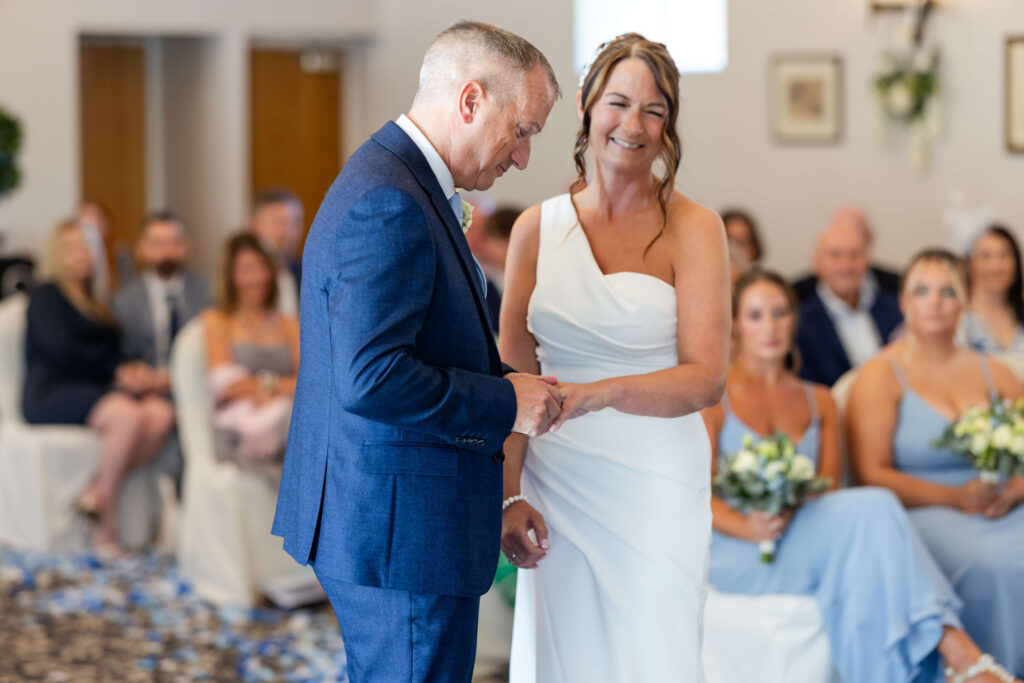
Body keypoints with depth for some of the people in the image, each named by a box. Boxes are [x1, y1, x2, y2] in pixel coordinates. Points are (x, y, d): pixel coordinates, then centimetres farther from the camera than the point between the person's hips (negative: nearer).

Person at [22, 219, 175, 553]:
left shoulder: (94, 305, 26)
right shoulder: (46, 296, 4)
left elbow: (113, 355, 18)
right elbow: (62, 350, -10)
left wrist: (133, 373, -4)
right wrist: (117, 372, -9)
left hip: (94, 390, 7)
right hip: (53, 393, -7)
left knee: (161, 414, -23)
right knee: (128, 416, -35)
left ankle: (97, 492, -22)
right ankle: (107, 523, -25)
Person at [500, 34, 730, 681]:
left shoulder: (692, 228, -3)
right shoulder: (538, 228, 7)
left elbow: (706, 378, -9)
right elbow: (514, 377, 8)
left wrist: (600, 393, -25)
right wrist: (508, 495, -2)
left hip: (655, 486, -3)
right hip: (555, 481, 3)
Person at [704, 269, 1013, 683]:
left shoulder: (818, 401, 23)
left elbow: (830, 484, 8)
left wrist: (792, 509, -15)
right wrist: (747, 527, -22)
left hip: (803, 537, 4)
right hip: (733, 553, -4)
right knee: (873, 507, -30)